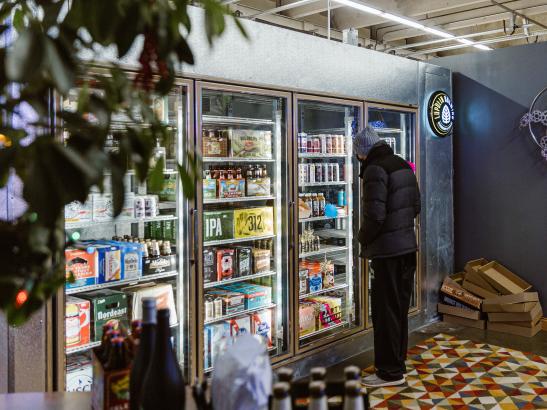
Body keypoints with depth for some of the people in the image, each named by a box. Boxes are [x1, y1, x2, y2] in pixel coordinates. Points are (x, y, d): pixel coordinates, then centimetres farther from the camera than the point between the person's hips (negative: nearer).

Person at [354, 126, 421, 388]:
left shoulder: (375, 169, -16)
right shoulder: (403, 165, 11)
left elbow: (374, 215, -22)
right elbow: (415, 206, 16)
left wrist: (363, 239, -5)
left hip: (388, 250, -9)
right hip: (408, 246, 9)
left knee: (385, 311, 1)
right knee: (400, 308, 17)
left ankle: (390, 372, 9)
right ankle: (398, 362, 28)